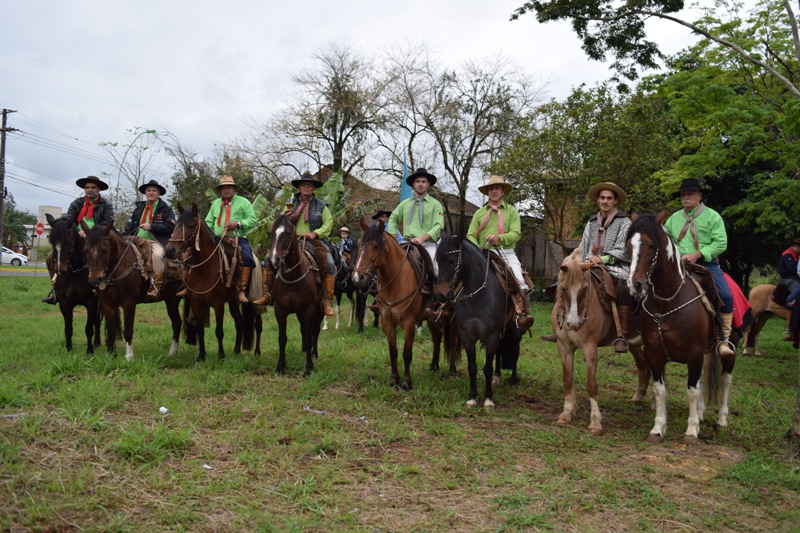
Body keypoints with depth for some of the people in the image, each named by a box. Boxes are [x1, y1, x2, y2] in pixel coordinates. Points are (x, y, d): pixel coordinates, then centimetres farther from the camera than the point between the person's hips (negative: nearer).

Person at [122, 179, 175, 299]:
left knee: (157, 254, -36)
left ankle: (156, 285, -32)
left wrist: (151, 226, -14)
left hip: (157, 241, -6)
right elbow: (130, 225, 19)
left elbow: (170, 226, -7)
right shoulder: (139, 208, 22)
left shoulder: (166, 209, 5)